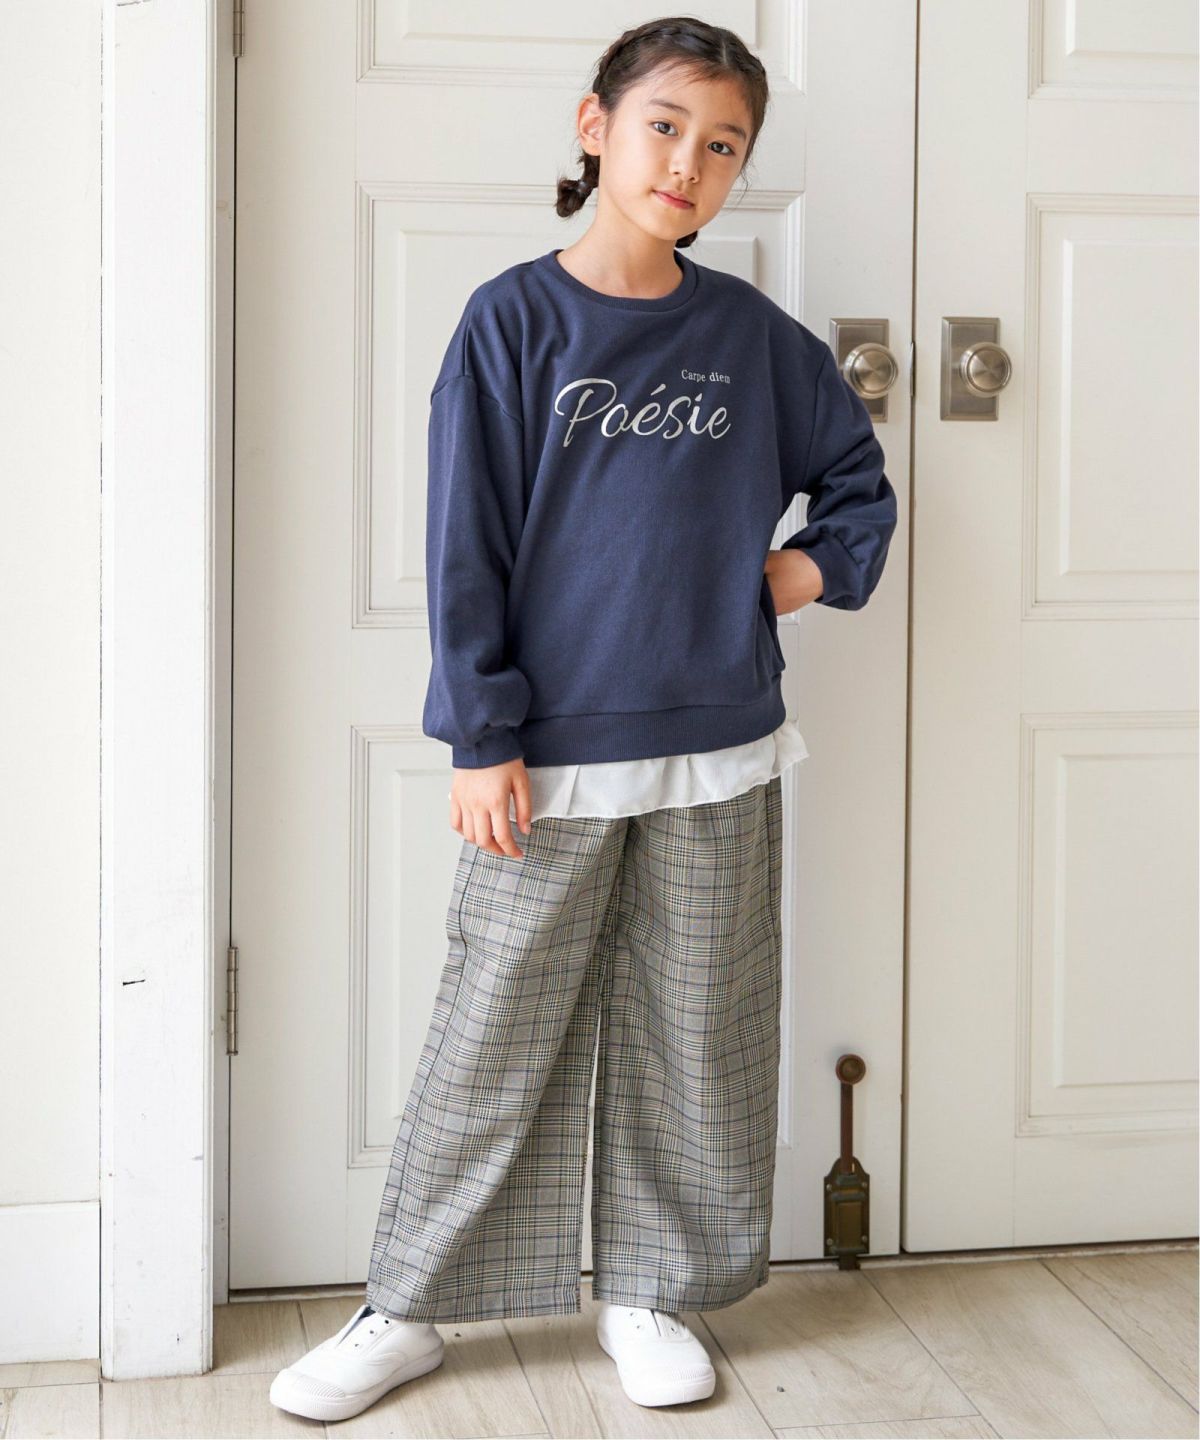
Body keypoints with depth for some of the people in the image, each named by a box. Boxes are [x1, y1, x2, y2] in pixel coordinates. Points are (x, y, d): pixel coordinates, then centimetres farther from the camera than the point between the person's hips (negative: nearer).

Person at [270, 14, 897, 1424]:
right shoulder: (514, 321, -3)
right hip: (553, 754, -3)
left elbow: (856, 473, 22)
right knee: (489, 1043, 3)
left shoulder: (752, 336, 5)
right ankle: (406, 1310, 16)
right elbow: (467, 544, -5)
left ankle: (650, 1292, 26)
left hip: (719, 753, 3)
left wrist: (818, 564, 3)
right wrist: (483, 738, -10)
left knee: (691, 1039, 10)